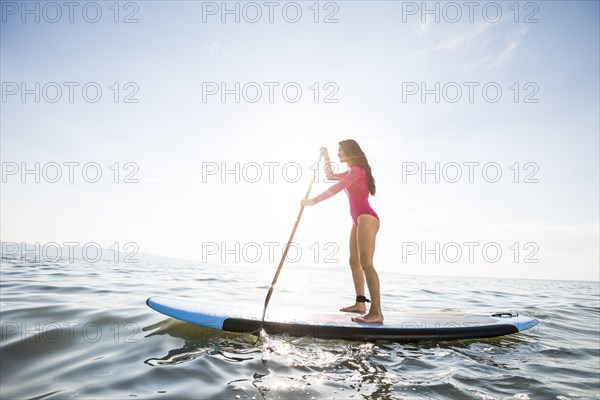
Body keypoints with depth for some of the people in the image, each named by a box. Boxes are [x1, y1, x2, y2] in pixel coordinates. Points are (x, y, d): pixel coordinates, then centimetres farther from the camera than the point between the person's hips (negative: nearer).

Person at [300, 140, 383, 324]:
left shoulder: (357, 170, -7)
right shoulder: (351, 172, 21)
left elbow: (336, 188, -16)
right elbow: (330, 176, 35)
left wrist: (313, 201, -14)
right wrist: (325, 156, 29)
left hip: (367, 218, -11)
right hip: (358, 220, 11)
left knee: (366, 263, -21)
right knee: (354, 262, 12)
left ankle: (376, 312, -26)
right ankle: (360, 303, 18)